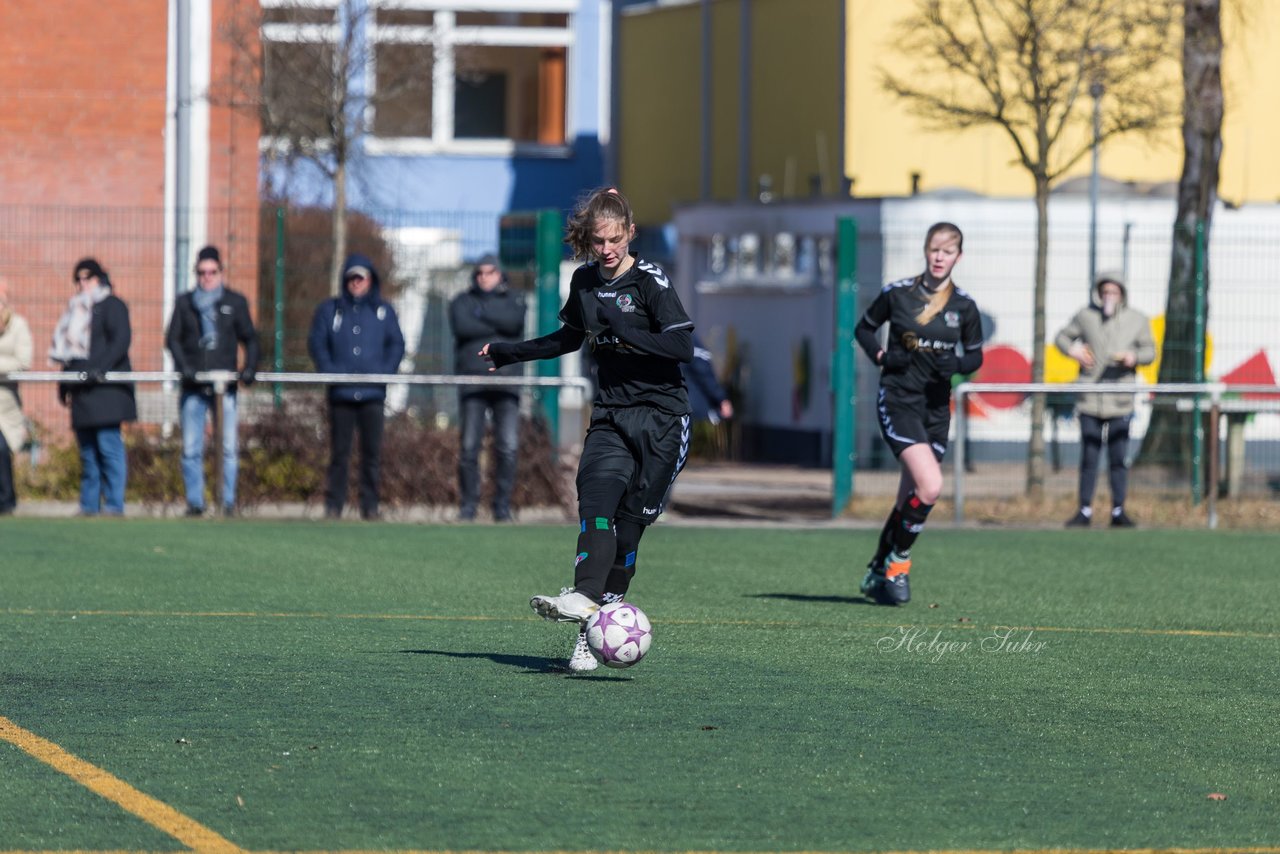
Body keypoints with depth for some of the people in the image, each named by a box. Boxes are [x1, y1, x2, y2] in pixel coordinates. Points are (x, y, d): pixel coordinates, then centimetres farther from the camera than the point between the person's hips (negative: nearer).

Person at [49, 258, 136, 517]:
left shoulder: (112, 305, 0)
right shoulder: (77, 309, 24)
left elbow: (121, 340, -12)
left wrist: (100, 368, -23)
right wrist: (65, 385, 17)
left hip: (106, 388, -8)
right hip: (83, 392, 8)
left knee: (109, 446, -12)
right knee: (87, 451, 6)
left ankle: (114, 504, -13)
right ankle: (89, 505, 7)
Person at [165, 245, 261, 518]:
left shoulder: (235, 302, 10)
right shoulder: (185, 303, 11)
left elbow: (250, 339, 11)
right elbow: (172, 338, 6)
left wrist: (250, 368, -6)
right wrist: (184, 367, -11)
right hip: (193, 387, 1)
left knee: (229, 447, -5)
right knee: (191, 449, -2)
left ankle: (229, 502, 1)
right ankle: (194, 502, 5)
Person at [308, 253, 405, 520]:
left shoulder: (384, 311, 13)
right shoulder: (330, 310, 12)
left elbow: (397, 345, 10)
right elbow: (316, 342, 8)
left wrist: (385, 371, -6)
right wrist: (329, 370, -8)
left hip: (372, 392, 0)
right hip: (341, 393, 0)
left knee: (372, 451, -1)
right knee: (339, 452, -1)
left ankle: (370, 506, 4)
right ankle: (333, 505, 2)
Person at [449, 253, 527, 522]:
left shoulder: (514, 300, 15)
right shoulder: (462, 301, 14)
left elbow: (513, 322, -8)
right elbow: (462, 326, -7)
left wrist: (481, 312, -2)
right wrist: (497, 328, -5)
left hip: (507, 383, 0)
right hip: (472, 383, 0)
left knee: (508, 447, -8)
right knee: (469, 446, -7)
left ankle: (503, 507, -1)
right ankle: (468, 505, 0)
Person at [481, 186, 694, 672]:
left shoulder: (650, 281, -8)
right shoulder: (585, 282, 9)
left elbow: (684, 346, -17)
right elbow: (570, 338, 28)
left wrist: (627, 333, -24)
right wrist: (513, 353, 27)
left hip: (660, 414, -4)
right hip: (610, 412, 4)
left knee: (629, 520, -7)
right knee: (596, 499, -20)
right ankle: (585, 599, -35)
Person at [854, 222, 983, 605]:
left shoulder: (964, 306, 2)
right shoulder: (897, 293, -4)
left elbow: (975, 356, 12)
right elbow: (864, 329, 10)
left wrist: (956, 364, -11)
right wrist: (881, 355, -9)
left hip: (936, 408, 4)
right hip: (897, 401, -4)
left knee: (909, 499, 8)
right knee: (930, 486, -21)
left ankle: (878, 573, 26)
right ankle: (898, 562, -2)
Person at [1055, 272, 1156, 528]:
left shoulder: (1137, 320, 8)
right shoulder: (1085, 316, 7)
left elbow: (1150, 351, 10)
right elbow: (1062, 336, 16)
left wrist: (1134, 357, -11)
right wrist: (1072, 349, -5)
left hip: (1120, 400, 0)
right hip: (1090, 399, 0)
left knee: (1119, 459, 0)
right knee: (1089, 457, 1)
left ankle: (1118, 512, 7)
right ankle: (1085, 511, 7)